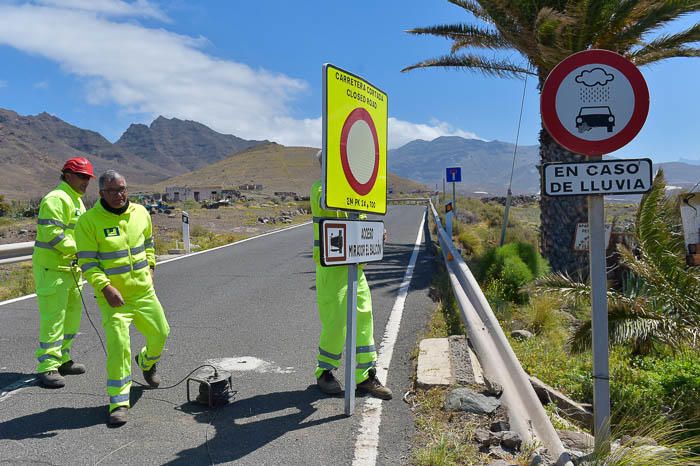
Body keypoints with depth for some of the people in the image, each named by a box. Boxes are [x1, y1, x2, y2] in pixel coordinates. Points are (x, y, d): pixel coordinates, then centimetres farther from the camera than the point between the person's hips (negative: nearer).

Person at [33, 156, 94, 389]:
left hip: (70, 268, 10)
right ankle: (47, 367, -1)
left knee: (72, 314, 16)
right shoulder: (56, 199, -14)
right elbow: (51, 233, -24)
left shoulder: (77, 200, 18)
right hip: (51, 268, -10)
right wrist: (78, 250, -21)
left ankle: (62, 359, 28)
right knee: (53, 317, -8)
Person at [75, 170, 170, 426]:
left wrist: (150, 266, 8)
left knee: (160, 333, 16)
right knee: (118, 344, -13)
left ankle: (147, 361, 50)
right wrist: (105, 287, -26)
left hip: (144, 292, 5)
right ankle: (118, 403, 0)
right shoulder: (89, 221, -12)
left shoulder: (141, 213, 2)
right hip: (112, 296, -5)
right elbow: (87, 262, -15)